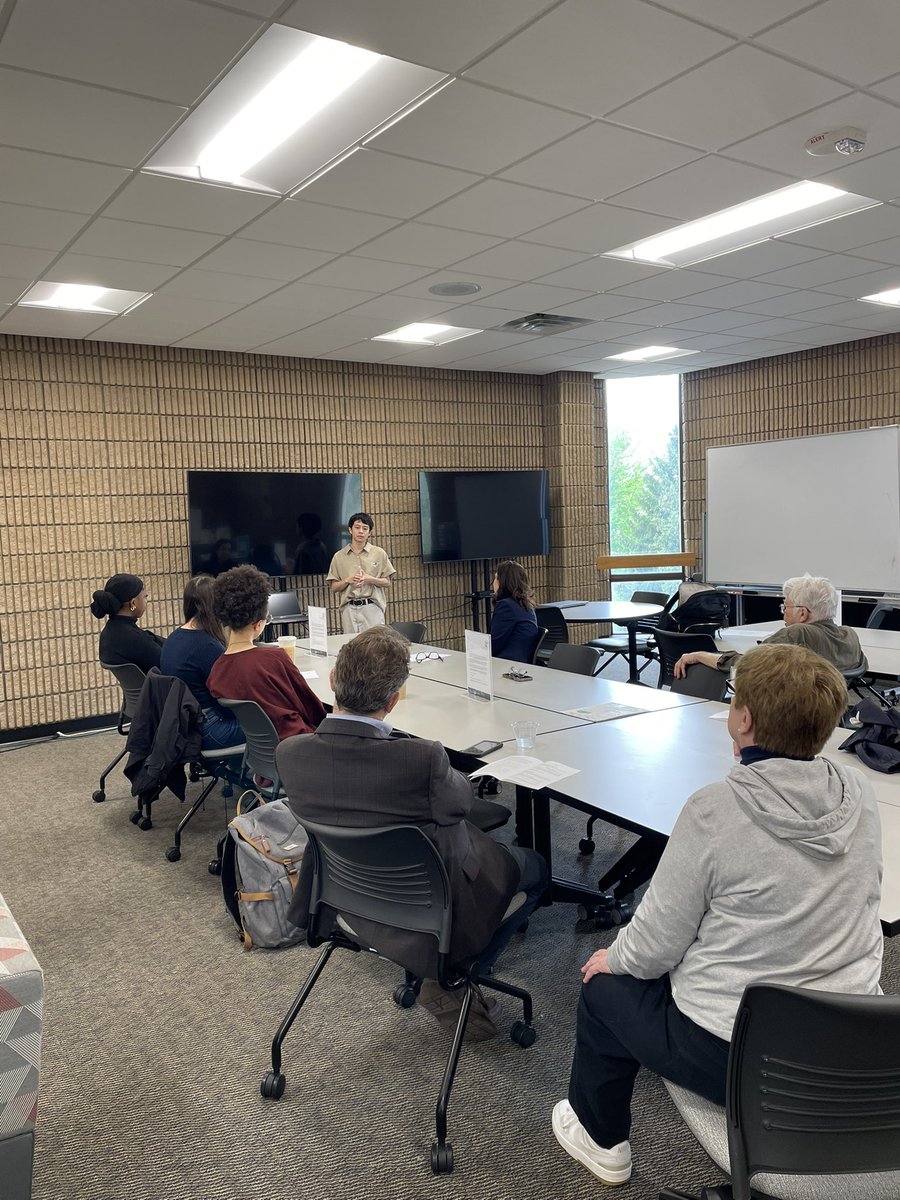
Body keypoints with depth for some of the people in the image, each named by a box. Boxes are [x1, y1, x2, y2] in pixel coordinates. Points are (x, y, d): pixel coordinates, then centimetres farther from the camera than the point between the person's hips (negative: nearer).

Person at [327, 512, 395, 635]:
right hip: (349, 609, 1)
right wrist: (347, 580, -11)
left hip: (372, 608, -1)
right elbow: (334, 588, 8)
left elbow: (387, 583, 6)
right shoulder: (339, 556, 8)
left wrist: (369, 579, -11)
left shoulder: (379, 553, 5)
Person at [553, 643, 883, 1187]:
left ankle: (602, 1141, 39)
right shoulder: (861, 793, -8)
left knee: (604, 985, 21)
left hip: (732, 1058, -5)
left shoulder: (715, 810, -24)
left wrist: (614, 958, 6)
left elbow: (656, 945, -16)